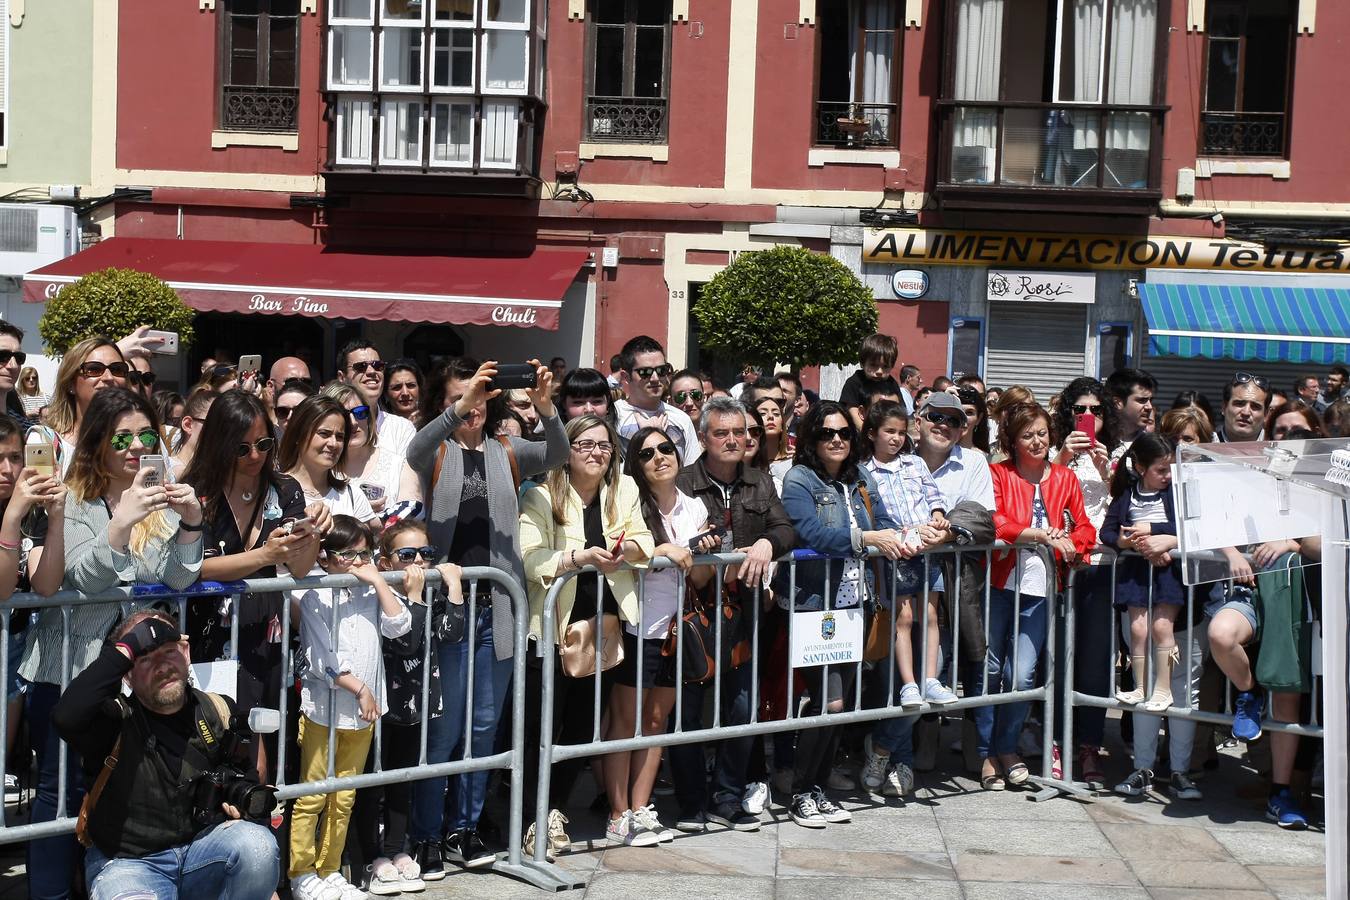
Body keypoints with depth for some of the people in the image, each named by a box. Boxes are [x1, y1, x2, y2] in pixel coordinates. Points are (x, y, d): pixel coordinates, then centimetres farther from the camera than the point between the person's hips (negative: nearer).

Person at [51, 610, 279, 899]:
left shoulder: (218, 712, 5)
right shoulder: (115, 720, -8)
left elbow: (244, 775, 22)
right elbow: (67, 717, -33)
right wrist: (126, 650, -26)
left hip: (203, 846, 3)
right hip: (128, 862, -3)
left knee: (258, 845, -28)